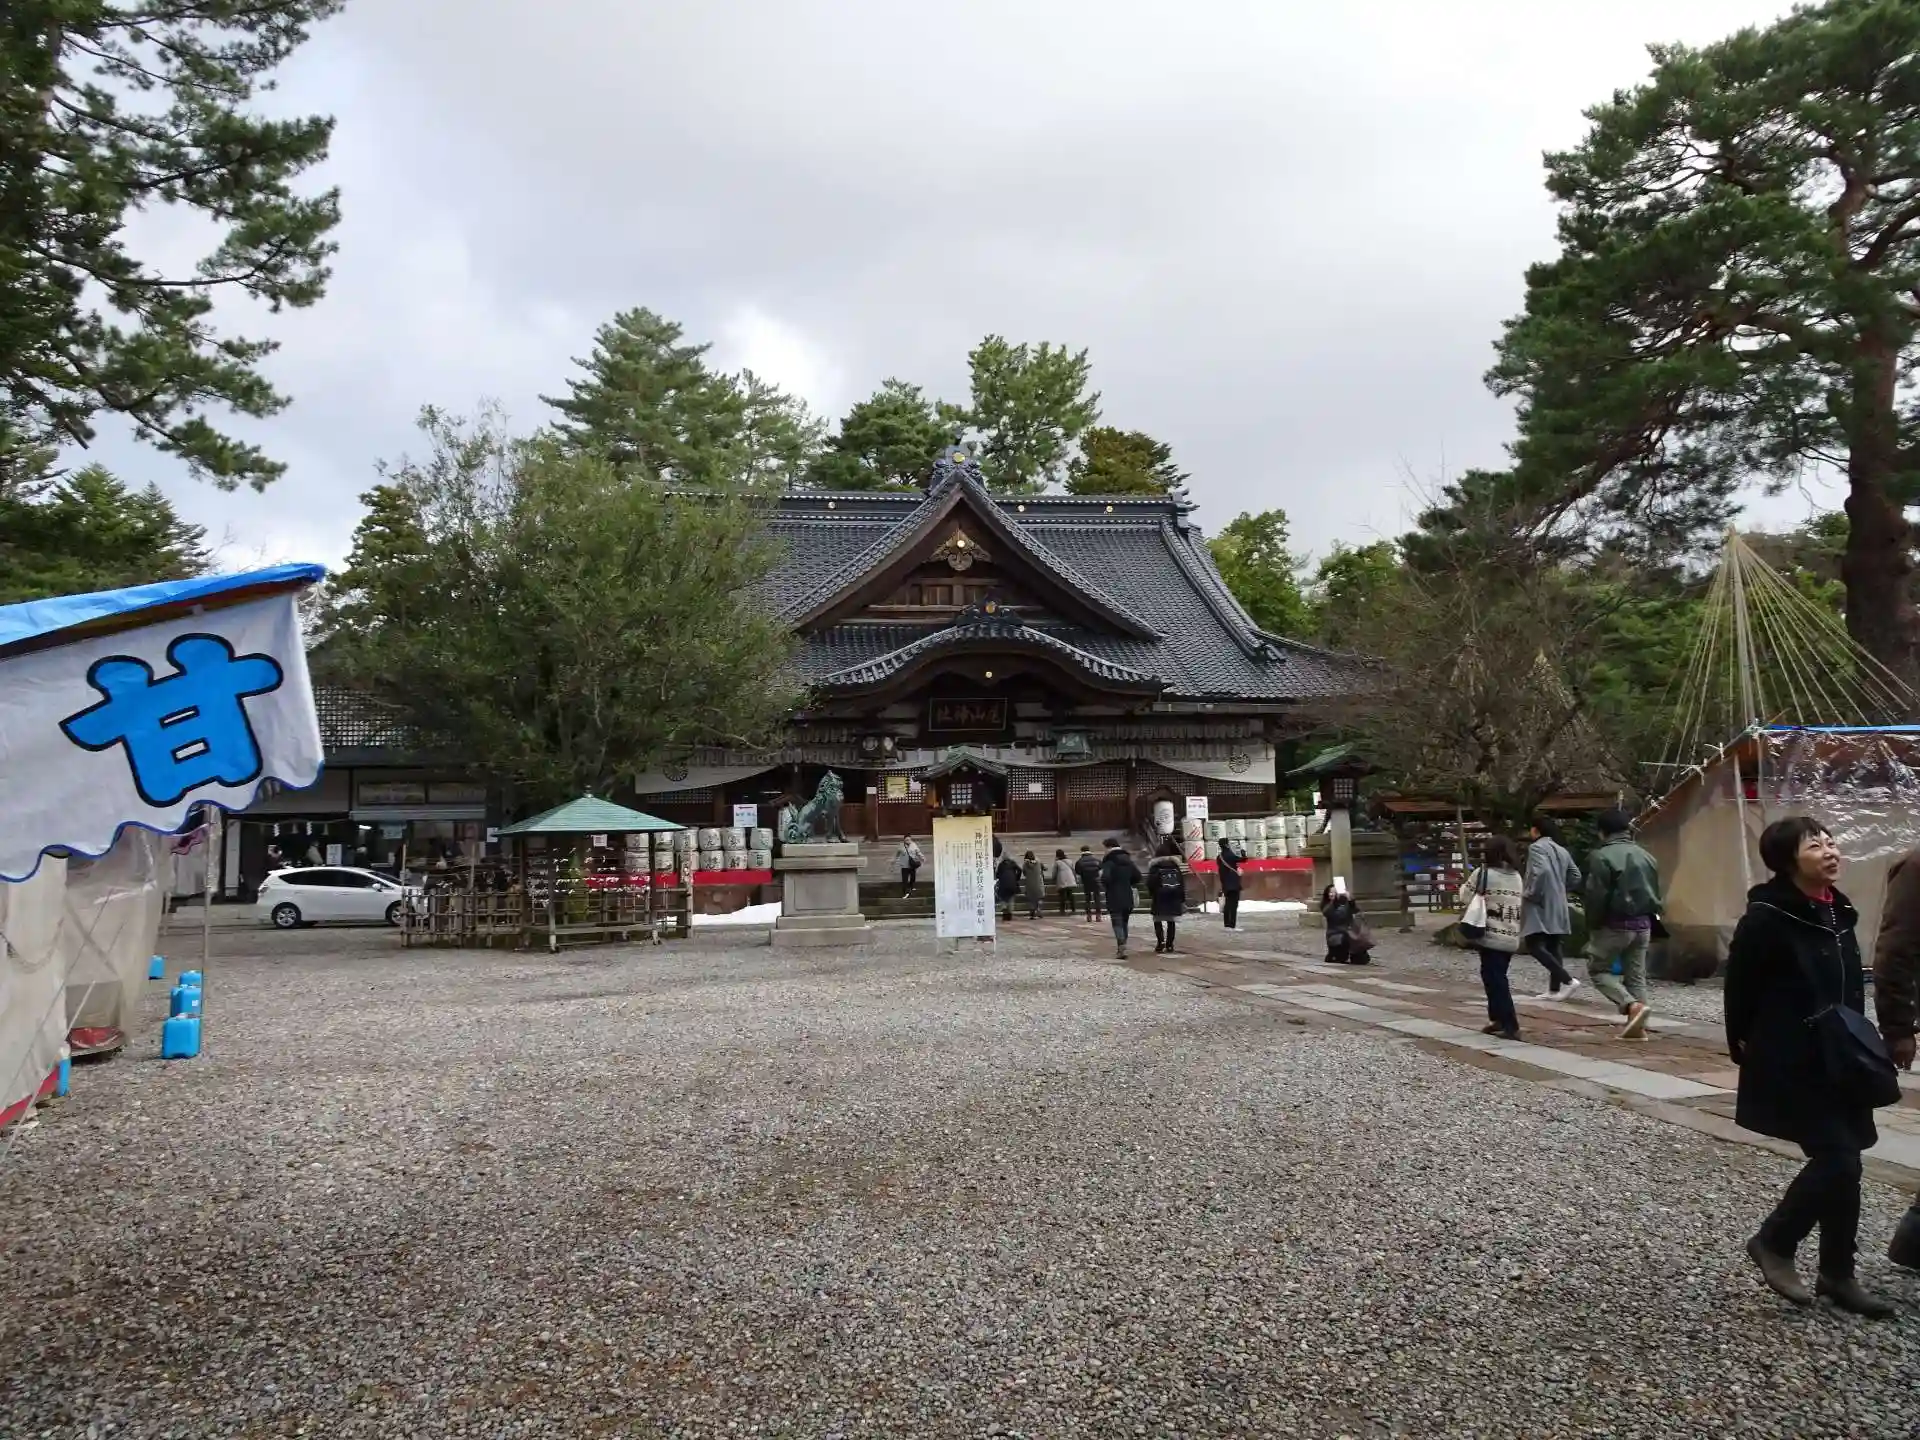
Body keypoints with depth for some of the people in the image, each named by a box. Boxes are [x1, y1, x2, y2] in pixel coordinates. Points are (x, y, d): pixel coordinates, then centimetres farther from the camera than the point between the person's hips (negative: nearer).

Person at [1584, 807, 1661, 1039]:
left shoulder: (1601, 857, -13)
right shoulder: (1645, 856, 10)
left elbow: (1597, 896, -15)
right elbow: (1655, 893, 14)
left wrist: (1593, 925, -4)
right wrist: (1648, 919, 19)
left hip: (1615, 923, -6)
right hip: (1642, 924, 7)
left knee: (1597, 969, 6)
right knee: (1636, 975, 12)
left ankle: (1632, 1005, -13)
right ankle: (1637, 1026, 11)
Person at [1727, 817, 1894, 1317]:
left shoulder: (1837, 911, 8)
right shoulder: (1766, 918, -17)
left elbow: (1851, 987, 17)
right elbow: (1740, 989, -11)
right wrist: (1744, 1048, -5)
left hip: (1837, 1062, 8)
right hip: (1792, 1065, -8)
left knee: (1840, 1161, 10)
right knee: (1838, 1161, -10)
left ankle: (1837, 1275, 22)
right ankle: (1773, 1242, 11)